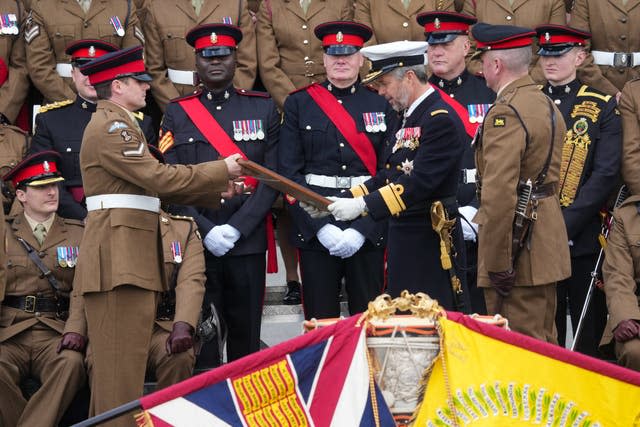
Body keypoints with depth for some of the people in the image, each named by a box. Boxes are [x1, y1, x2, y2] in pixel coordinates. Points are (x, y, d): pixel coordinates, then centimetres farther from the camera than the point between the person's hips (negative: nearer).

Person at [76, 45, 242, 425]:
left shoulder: (119, 125, 22)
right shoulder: (111, 126, -11)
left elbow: (153, 183, 20)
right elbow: (160, 179, -18)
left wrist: (217, 191, 13)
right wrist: (221, 170, -8)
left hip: (130, 257, 11)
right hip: (118, 258, -11)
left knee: (123, 361, 11)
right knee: (124, 361, -10)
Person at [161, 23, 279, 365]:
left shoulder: (263, 109, 7)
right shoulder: (177, 113, 8)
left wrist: (236, 228, -10)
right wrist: (205, 229, -11)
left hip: (248, 242, 0)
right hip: (195, 243, 0)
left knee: (246, 337, 3)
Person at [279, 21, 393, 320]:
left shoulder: (381, 106, 7)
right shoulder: (299, 104, 6)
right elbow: (289, 171, -1)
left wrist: (363, 229, -10)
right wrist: (321, 227, -11)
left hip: (367, 233, 1)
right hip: (316, 232, -1)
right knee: (320, 321, 2)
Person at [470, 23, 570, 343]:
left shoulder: (505, 114, -18)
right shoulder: (547, 105, 12)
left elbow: (500, 194, -25)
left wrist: (497, 263, -21)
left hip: (519, 247, -10)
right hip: (547, 241, 10)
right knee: (544, 339, 17)